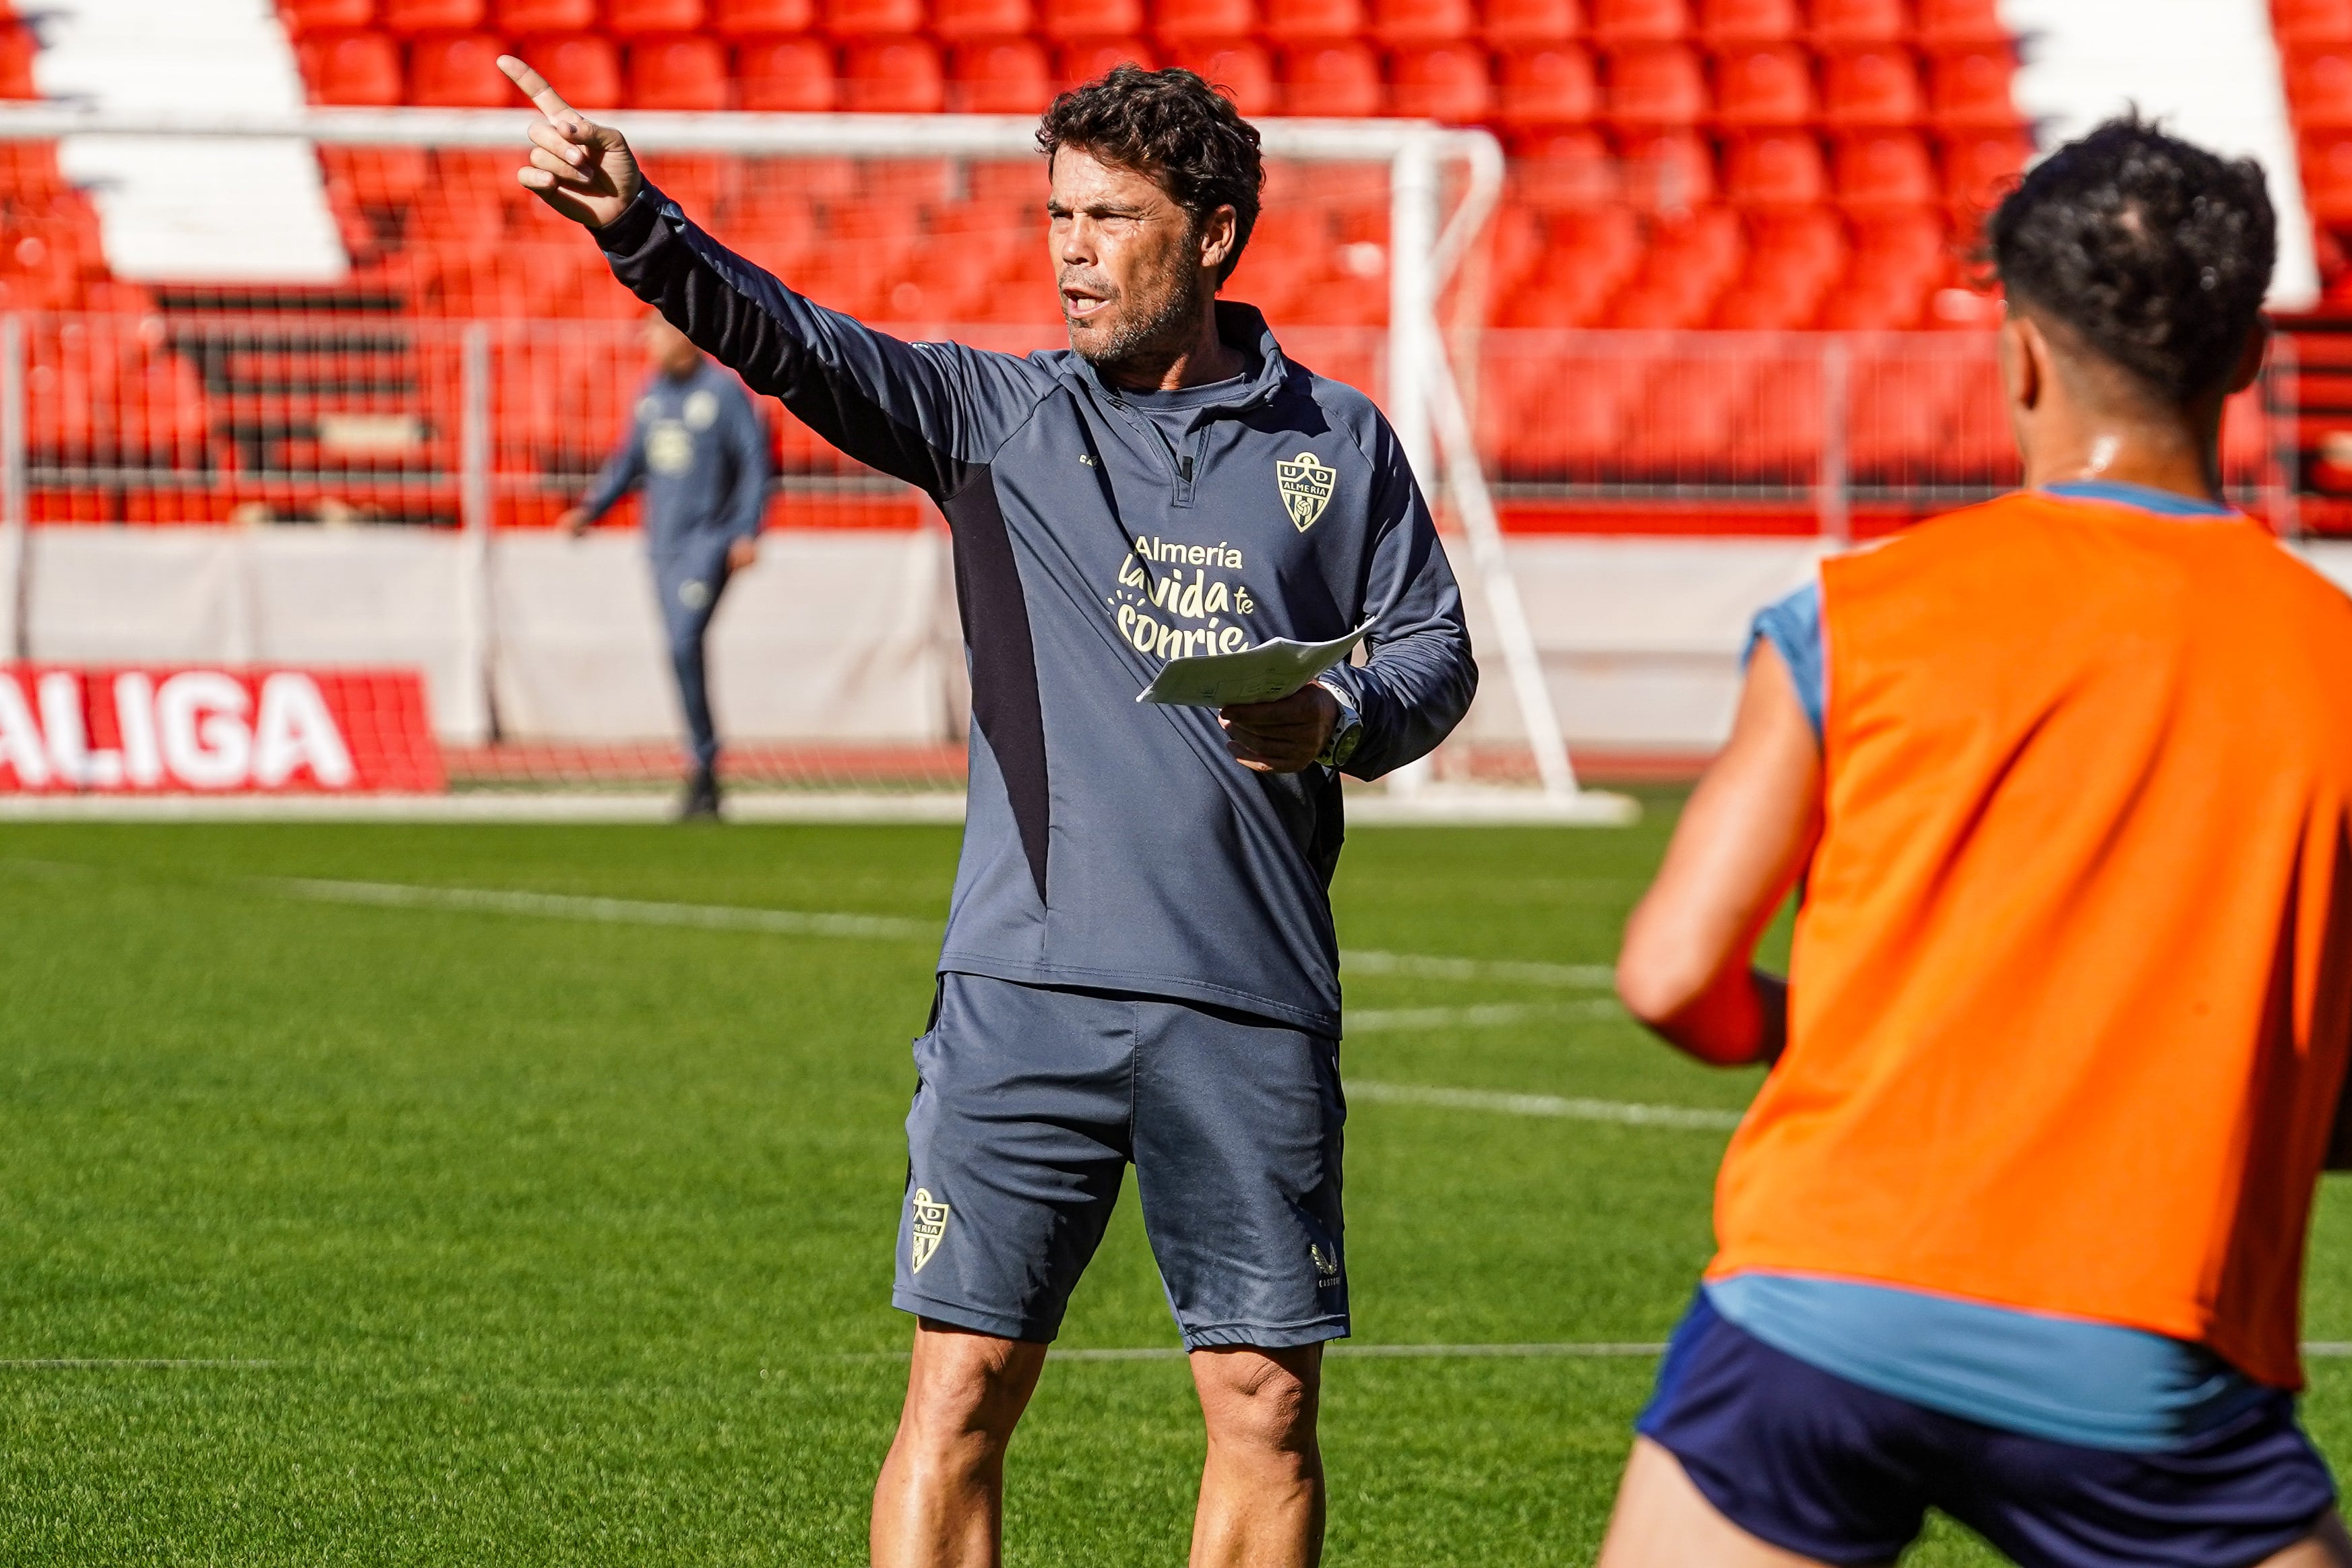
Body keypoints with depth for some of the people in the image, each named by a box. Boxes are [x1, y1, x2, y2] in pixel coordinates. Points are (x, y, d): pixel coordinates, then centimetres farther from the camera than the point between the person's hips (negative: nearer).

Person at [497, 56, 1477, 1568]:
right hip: (1028, 989, 0)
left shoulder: (1337, 443, 9)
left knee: (1267, 1405, 4)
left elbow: (1435, 648, 13)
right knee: (960, 1390, -4)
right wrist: (641, 227, -24)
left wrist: (1341, 721, -9)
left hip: (1252, 1005, 1)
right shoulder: (996, 414, 7)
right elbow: (795, 345, -7)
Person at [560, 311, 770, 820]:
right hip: (663, 541, 7)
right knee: (681, 652, 7)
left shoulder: (724, 391, -7)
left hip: (711, 538, -7)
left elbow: (755, 462, -8)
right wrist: (591, 508, 7)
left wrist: (748, 531, -17)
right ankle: (705, 775, 13)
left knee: (685, 644, -20)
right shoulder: (652, 392, 13)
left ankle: (701, 773, -17)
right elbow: (629, 461, 20)